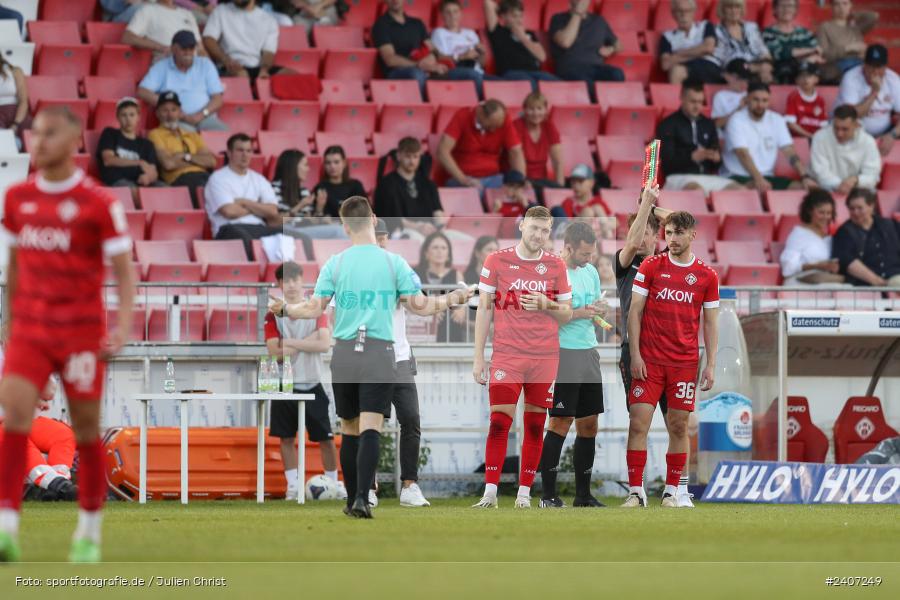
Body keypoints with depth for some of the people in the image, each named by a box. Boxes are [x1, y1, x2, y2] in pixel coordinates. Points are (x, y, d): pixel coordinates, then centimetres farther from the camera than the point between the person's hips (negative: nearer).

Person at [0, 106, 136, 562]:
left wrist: (124, 324, -15)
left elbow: (124, 268, -4)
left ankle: (89, 533, 21)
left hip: (82, 332, -3)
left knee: (86, 430, 6)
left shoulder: (98, 203, -6)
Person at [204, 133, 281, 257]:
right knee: (243, 237, -43)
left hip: (259, 228, 5)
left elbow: (272, 212, 7)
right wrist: (256, 208, 7)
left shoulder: (259, 180, 22)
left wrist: (244, 202, -1)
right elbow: (229, 211, -9)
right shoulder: (218, 179, 6)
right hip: (231, 228, -5)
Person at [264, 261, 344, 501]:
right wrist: (308, 341, -14)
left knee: (325, 437, 1)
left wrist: (290, 342, -14)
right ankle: (293, 485, 10)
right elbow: (274, 351, -12)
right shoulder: (274, 315, 1)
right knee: (286, 437, 3)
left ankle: (333, 483, 10)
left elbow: (325, 344, -14)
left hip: (312, 385, -1)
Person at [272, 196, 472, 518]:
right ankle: (361, 498, -23)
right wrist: (450, 300, 18)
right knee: (370, 430, -9)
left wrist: (283, 309, 19)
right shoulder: (393, 262, -2)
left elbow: (314, 308, 1)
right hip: (379, 353, -2)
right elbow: (419, 305, 0)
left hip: (344, 353, 2)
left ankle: (352, 499, 19)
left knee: (349, 431, 13)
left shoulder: (334, 264, 1)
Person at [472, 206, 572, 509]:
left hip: (545, 357, 2)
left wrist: (546, 305, -10)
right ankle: (490, 493, -7)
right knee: (499, 421, -9)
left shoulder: (556, 266, 7)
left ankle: (524, 493, 6)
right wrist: (478, 357, 1)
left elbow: (567, 314, 12)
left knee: (535, 425, 1)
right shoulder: (496, 261, 3)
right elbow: (484, 310, 5)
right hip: (506, 355, -2)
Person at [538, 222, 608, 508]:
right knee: (561, 422, -8)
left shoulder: (590, 271, 12)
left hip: (588, 353, 7)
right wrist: (578, 313, -20)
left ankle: (583, 494, 16)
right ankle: (548, 495, -3)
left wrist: (599, 311, -2)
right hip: (563, 353, -7)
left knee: (589, 424, 8)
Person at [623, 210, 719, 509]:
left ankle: (671, 492, 10)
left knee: (679, 426, 2)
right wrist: (635, 355, -6)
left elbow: (711, 322, 9)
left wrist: (711, 365, 2)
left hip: (685, 361, 1)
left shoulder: (706, 276, 6)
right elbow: (635, 311, 2)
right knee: (638, 422, -8)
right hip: (648, 360, -1)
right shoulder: (650, 266, 3)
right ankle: (636, 492, -4)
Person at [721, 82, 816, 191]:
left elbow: (790, 152, 1)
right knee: (759, 188, -38)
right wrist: (759, 179, -38)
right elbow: (742, 154, -22)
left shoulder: (777, 120, 7)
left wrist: (805, 177, -14)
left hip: (766, 177, 6)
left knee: (801, 186, -14)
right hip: (739, 178, -6)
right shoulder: (737, 121, -9)